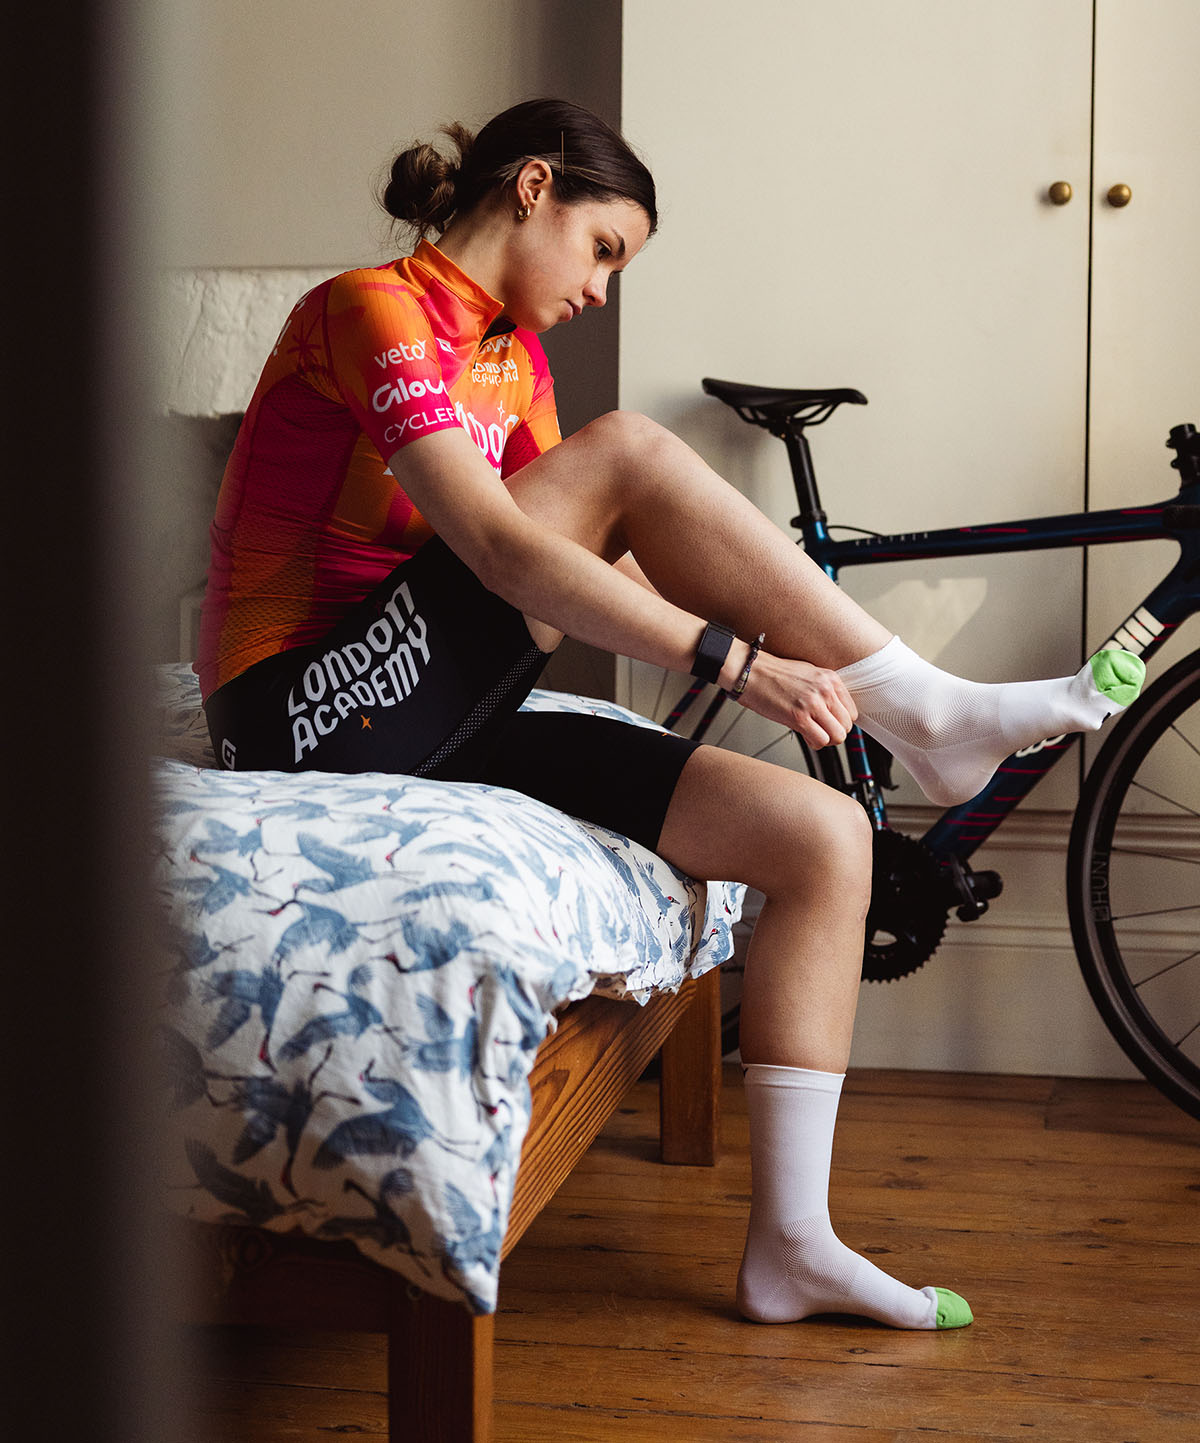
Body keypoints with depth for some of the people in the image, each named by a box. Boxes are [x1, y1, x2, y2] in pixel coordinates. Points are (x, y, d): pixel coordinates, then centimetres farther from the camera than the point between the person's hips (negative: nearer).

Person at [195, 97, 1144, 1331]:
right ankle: (930, 712, -13)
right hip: (305, 716, -8)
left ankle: (791, 1243, -4)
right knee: (628, 451, -23)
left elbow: (603, 565, 12)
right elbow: (501, 552, -24)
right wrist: (733, 658, -27)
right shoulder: (370, 310, -10)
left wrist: (790, 646, -2)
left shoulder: (514, 358, 18)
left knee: (824, 835, -6)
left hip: (433, 724, 8)